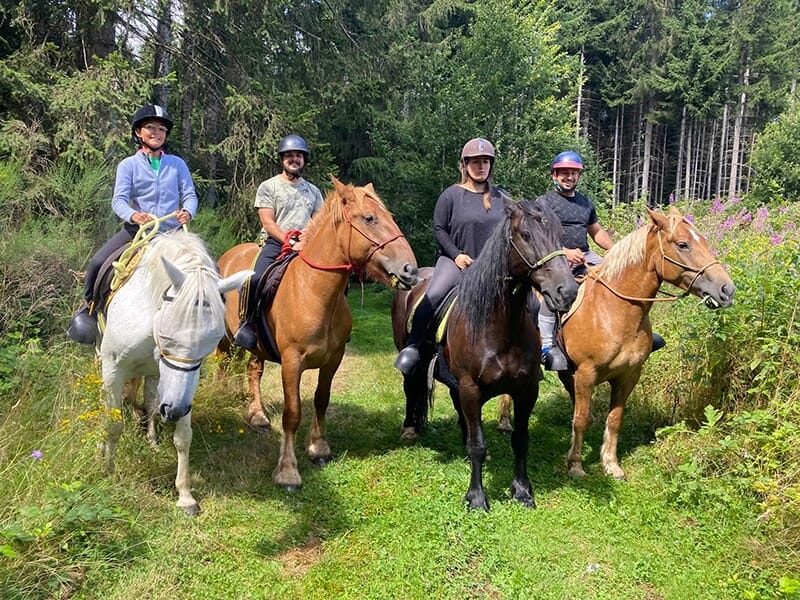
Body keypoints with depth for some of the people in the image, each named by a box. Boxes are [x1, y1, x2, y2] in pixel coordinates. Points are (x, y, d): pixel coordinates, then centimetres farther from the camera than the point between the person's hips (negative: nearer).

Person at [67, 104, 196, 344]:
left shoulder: (177, 164, 9)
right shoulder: (128, 165, 2)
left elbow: (189, 194, 2)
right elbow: (119, 200, -9)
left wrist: (188, 211, -23)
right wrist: (133, 215, -32)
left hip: (171, 232, 2)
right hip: (137, 229, -1)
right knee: (97, 263, -15)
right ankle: (89, 306, 11)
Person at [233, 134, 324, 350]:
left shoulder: (313, 191, 17)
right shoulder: (268, 187, 5)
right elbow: (268, 223, -4)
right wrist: (291, 242, -16)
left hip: (306, 246, 3)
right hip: (275, 243, -3)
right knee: (255, 279, -30)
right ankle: (246, 324, -10)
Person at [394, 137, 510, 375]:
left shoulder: (502, 198, 11)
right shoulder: (451, 195, 0)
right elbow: (439, 229, -2)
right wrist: (456, 255, -12)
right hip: (456, 260, -3)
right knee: (432, 296, -28)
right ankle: (413, 347, -17)